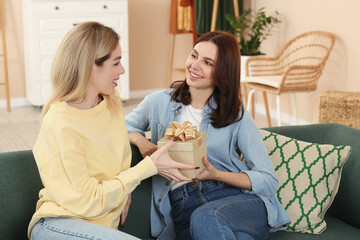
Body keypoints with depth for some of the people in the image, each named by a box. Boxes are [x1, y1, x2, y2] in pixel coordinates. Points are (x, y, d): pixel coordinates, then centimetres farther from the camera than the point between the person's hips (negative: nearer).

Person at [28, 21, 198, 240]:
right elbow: (86, 203, -19)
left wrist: (124, 189, 3)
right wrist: (149, 167, -17)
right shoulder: (60, 124, -21)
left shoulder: (111, 101, 2)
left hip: (105, 221, 7)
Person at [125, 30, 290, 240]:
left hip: (237, 198, 0)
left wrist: (215, 174, -13)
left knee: (206, 218, -36)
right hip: (183, 205, 0)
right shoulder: (160, 103, 12)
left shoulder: (237, 116, 7)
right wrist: (141, 141, 5)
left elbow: (269, 181, 3)